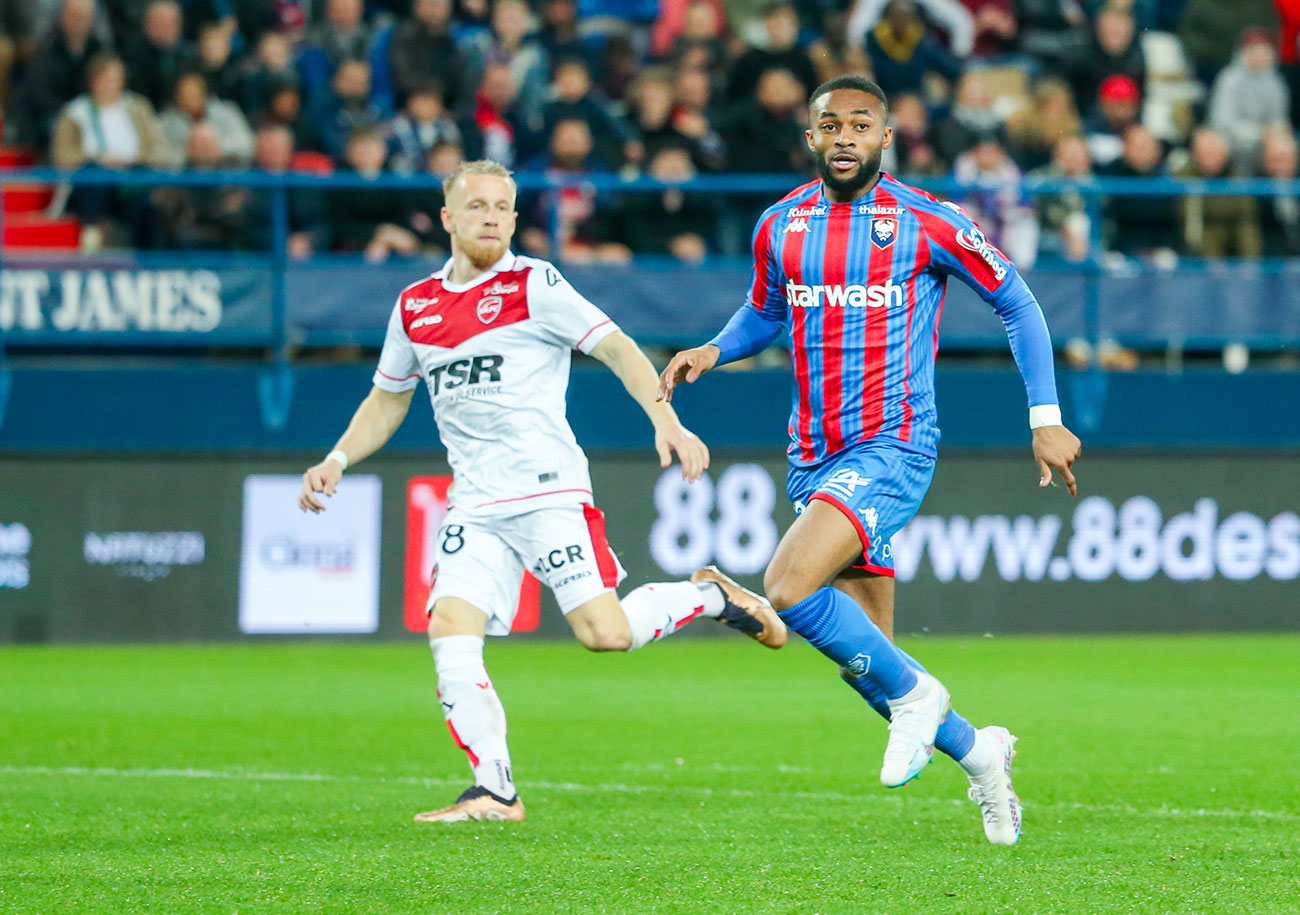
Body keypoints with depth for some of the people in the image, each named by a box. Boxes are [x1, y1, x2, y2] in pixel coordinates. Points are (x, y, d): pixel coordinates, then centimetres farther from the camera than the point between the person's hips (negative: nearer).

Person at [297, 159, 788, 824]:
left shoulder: (533, 286, -2)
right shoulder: (415, 307, 14)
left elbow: (617, 348, -6)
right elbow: (387, 401, 27)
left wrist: (665, 420, -20)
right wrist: (337, 460, 12)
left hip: (548, 489, -5)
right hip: (475, 507, 5)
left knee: (605, 633, -16)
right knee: (449, 634, -14)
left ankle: (708, 596, 14)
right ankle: (495, 792, -6)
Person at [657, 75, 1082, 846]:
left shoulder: (928, 223, -7)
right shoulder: (780, 226, 6)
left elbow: (1016, 303, 4)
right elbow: (766, 313, 25)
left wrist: (1046, 419, 0)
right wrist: (713, 351, 4)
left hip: (894, 445, -6)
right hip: (815, 457, 6)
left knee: (789, 589, -26)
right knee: (865, 656, 6)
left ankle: (914, 694, -5)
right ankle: (979, 753, 28)